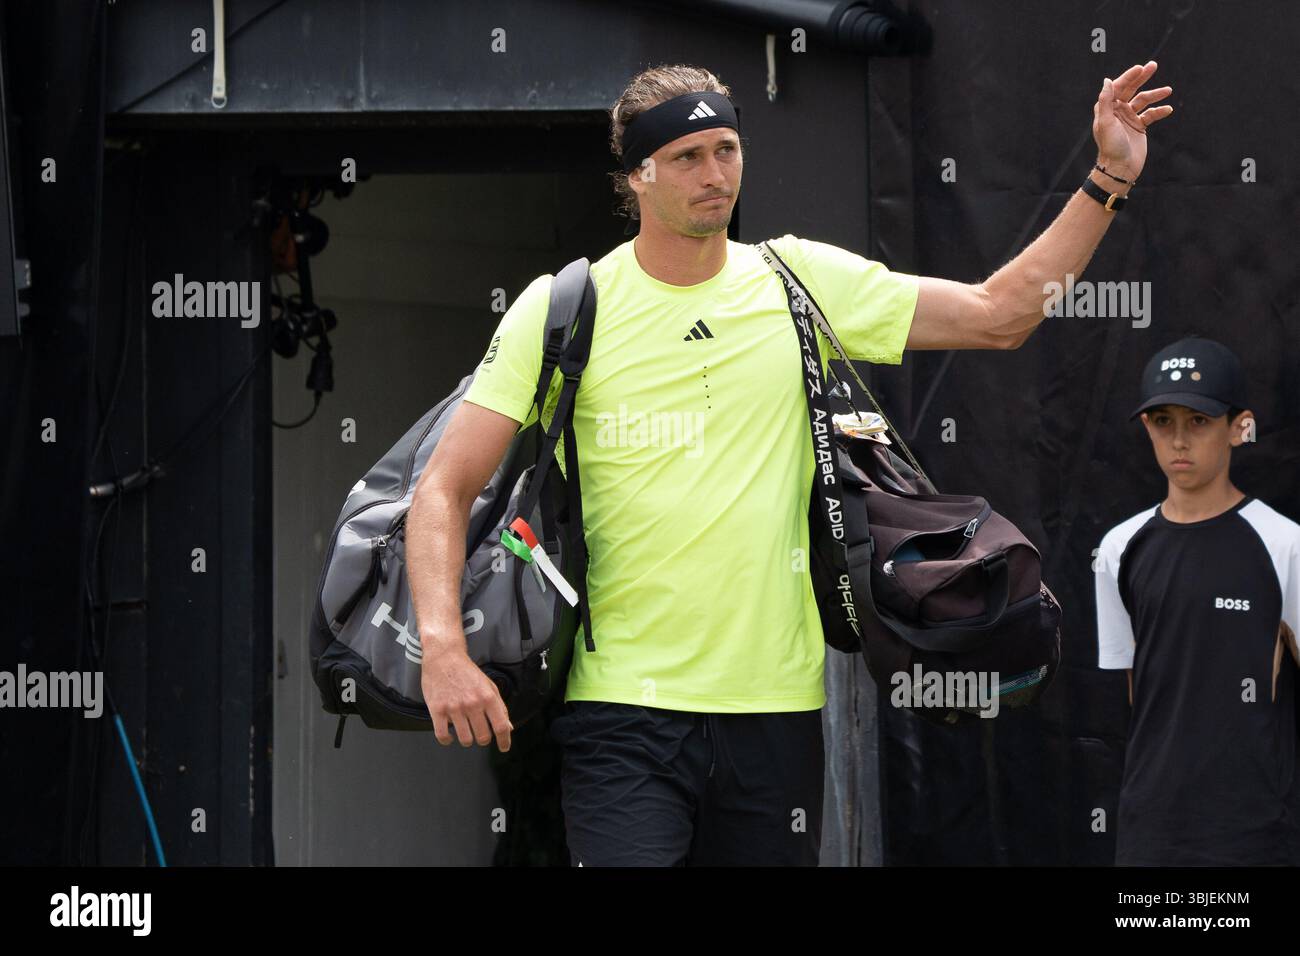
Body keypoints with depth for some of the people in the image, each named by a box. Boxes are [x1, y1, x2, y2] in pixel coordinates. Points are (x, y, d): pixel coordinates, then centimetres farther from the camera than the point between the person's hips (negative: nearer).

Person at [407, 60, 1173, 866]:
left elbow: (998, 315, 12)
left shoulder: (801, 281, 8)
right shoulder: (561, 309, -1)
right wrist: (444, 647, -17)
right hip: (620, 708, -3)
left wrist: (1108, 180, 4)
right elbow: (446, 489, -2)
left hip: (777, 708, 3)